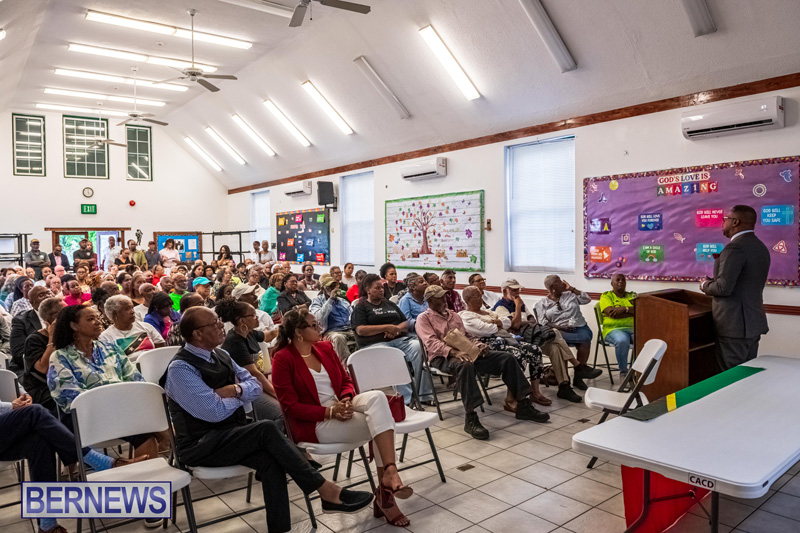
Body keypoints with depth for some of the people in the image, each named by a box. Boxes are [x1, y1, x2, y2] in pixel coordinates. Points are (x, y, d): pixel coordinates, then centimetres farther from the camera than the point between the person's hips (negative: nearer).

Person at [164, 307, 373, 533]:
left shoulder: (220, 355, 8)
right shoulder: (181, 368, -16)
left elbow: (256, 386, 9)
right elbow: (215, 412, -21)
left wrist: (235, 390, -13)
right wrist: (241, 393, -4)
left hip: (231, 435, 7)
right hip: (200, 445, -7)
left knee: (270, 460, -24)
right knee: (267, 429, -27)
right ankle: (326, 490, -21)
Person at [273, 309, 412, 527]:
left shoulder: (325, 347, 9)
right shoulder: (283, 359, -10)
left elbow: (347, 381, 13)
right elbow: (291, 406, -13)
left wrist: (346, 400, -11)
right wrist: (330, 412, -22)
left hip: (341, 408, 6)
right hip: (314, 423, -6)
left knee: (377, 397, -26)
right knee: (378, 422, -24)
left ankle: (388, 480, -27)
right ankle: (386, 491, -13)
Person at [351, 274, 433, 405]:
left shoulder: (390, 304, 28)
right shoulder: (361, 307, 11)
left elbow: (406, 323, 23)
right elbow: (360, 330, -5)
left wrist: (397, 329, -2)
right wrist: (387, 327, -9)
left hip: (400, 339, 5)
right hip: (376, 343, -4)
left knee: (420, 348, -27)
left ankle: (425, 395, -29)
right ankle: (407, 399, -38)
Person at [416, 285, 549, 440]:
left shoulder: (454, 315, 26)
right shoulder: (424, 318, 4)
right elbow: (432, 343, -12)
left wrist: (478, 346, 2)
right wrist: (455, 352, -28)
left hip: (467, 352, 7)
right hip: (442, 357, -7)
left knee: (507, 358, -7)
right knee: (464, 365, -43)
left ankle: (523, 406, -2)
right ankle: (471, 419, -40)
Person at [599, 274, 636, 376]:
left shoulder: (632, 296, 23)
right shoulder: (606, 296, 10)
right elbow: (611, 313, -7)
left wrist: (625, 309, -10)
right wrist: (633, 312, -3)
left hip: (633, 328, 4)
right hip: (614, 329, -3)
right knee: (622, 340, -38)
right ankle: (623, 371, -18)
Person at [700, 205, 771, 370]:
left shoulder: (735, 248, -18)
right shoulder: (761, 247, 12)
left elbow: (723, 288, -23)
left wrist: (705, 285, -4)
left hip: (734, 325, -9)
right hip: (754, 323, 10)